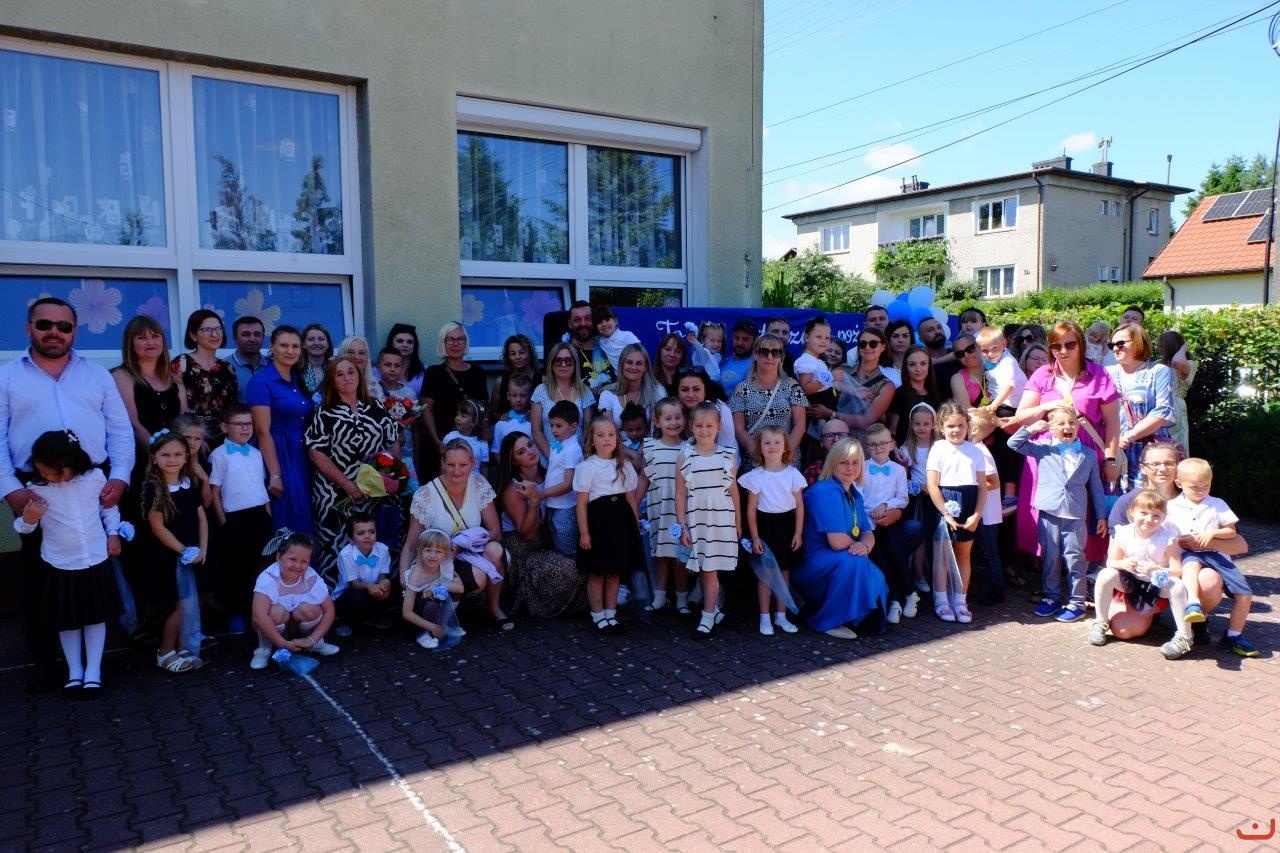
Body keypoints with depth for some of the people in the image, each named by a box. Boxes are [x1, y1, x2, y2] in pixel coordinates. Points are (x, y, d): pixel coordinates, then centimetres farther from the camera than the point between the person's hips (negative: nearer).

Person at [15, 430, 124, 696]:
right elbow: (24, 527, -1)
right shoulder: (36, 488, -9)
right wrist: (28, 518, -22)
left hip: (96, 561, 1)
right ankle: (74, 670, 25)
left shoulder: (95, 477, -6)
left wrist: (113, 533, 2)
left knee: (96, 617, 9)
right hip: (61, 566, 0)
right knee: (67, 620, 9)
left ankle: (93, 670, 20)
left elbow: (109, 507, 10)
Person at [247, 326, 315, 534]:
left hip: (303, 458, 7)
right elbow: (263, 431, -15)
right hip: (278, 456, -7)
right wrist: (274, 475, -19)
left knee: (304, 518, 11)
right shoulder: (261, 381, -10)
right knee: (285, 522, -1)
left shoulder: (299, 380, 12)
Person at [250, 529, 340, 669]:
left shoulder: (311, 578, -19)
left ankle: (316, 644, 1)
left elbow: (329, 611, -13)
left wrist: (312, 640, -23)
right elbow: (259, 616, -39)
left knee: (309, 609, -28)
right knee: (278, 611, -33)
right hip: (272, 628, -2)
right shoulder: (268, 578, -28)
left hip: (299, 624, 3)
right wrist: (284, 644, -36)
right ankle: (264, 649, -6)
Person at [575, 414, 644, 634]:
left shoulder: (624, 466, 11)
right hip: (597, 519, -5)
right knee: (597, 573, 3)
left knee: (615, 571, 10)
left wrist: (636, 524, 9)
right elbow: (582, 502, -7)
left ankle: (610, 613, 21)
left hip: (621, 521, 5)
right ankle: (598, 615, 15)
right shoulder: (586, 467, -5)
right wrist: (584, 532, -11)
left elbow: (631, 498, 14)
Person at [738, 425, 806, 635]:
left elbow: (799, 506, 3)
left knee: (784, 571, 10)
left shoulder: (793, 474, -2)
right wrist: (755, 537, -5)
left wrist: (798, 533, -1)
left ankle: (781, 615, 22)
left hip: (787, 526, 2)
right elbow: (751, 509, -3)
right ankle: (765, 618, 12)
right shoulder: (756, 476, -6)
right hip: (765, 526, -2)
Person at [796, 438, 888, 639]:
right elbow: (837, 541, -26)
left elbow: (868, 534, 6)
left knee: (876, 579, -12)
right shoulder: (825, 491, -20)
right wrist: (855, 543, -5)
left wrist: (865, 546, -17)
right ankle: (829, 622, -14)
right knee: (851, 561, -32)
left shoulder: (855, 494, 9)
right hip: (811, 563, -8)